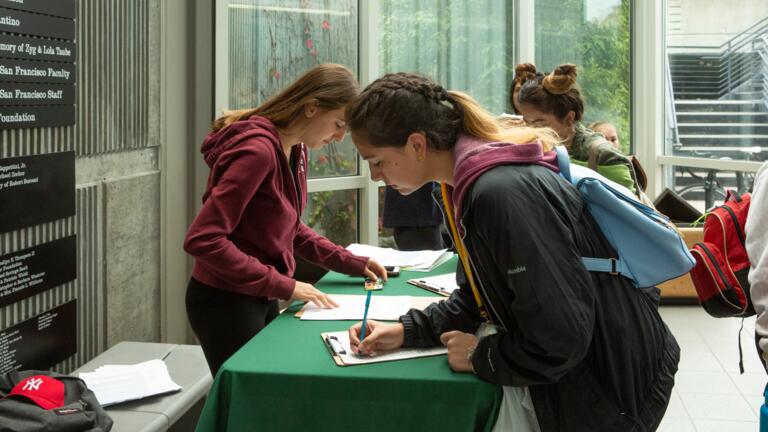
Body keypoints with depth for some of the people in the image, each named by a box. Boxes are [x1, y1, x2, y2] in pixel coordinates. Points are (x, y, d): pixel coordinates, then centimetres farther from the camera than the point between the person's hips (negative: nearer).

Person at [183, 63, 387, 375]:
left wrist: (349, 262, 8)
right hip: (225, 301, -9)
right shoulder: (258, 150, -24)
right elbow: (202, 239, -28)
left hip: (261, 300, 9)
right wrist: (283, 285, -24)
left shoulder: (295, 150, 3)